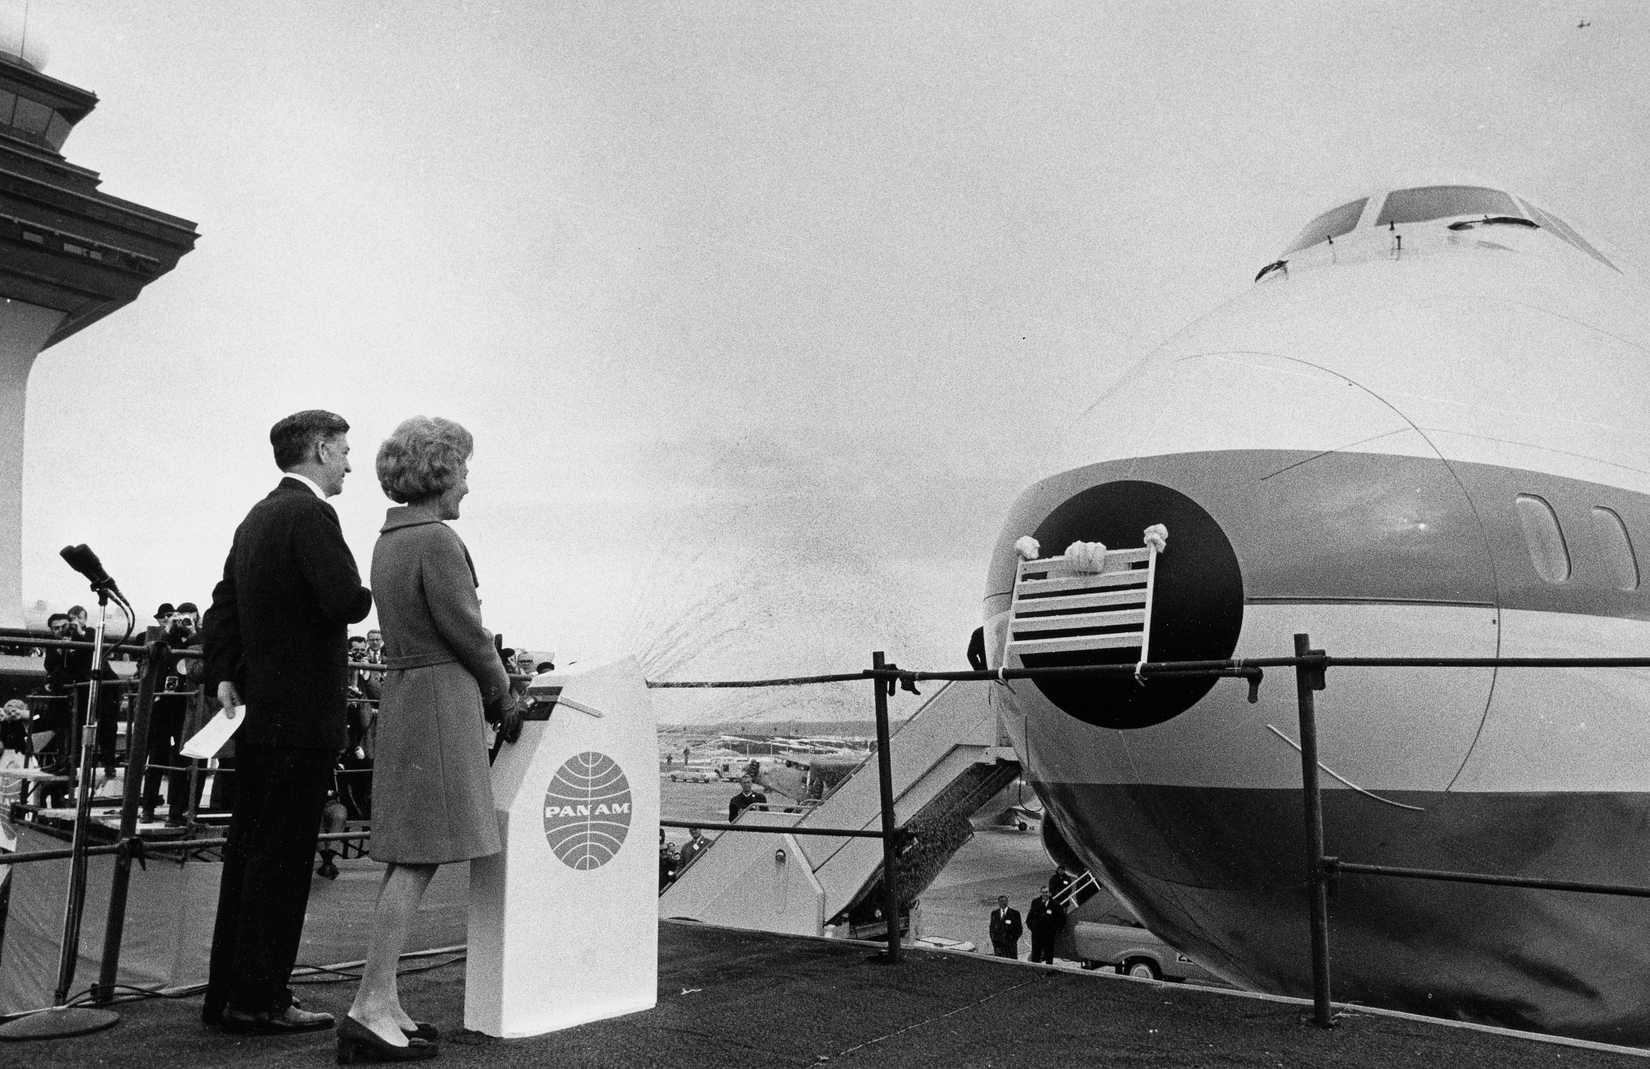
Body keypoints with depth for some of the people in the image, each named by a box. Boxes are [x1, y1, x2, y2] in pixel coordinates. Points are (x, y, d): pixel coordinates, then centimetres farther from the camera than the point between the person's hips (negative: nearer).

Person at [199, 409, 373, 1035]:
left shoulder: (256, 518, 16)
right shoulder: (310, 515, -14)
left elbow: (223, 607, 16)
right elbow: (345, 602, -23)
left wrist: (223, 678, 11)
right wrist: (377, 592, -3)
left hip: (257, 710, 10)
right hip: (301, 715, -10)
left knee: (249, 853, 15)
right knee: (282, 857, -2)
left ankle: (228, 994, 24)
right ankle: (259, 999, 6)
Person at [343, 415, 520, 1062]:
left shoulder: (388, 541, 14)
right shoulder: (437, 541, -15)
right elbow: (467, 632, -13)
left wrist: (485, 693, 13)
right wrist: (504, 700, 2)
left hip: (403, 690, 10)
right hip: (440, 698, -10)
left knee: (408, 857, 11)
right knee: (422, 857, -7)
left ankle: (385, 1003, 16)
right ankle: (369, 1009, -4)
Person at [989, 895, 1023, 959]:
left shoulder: (1014, 913, 0)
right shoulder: (994, 913, 10)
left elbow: (1019, 929, 1)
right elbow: (992, 928, 15)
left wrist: (1013, 940, -7)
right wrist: (993, 940, 5)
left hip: (1010, 944, -3)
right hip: (997, 944, 3)